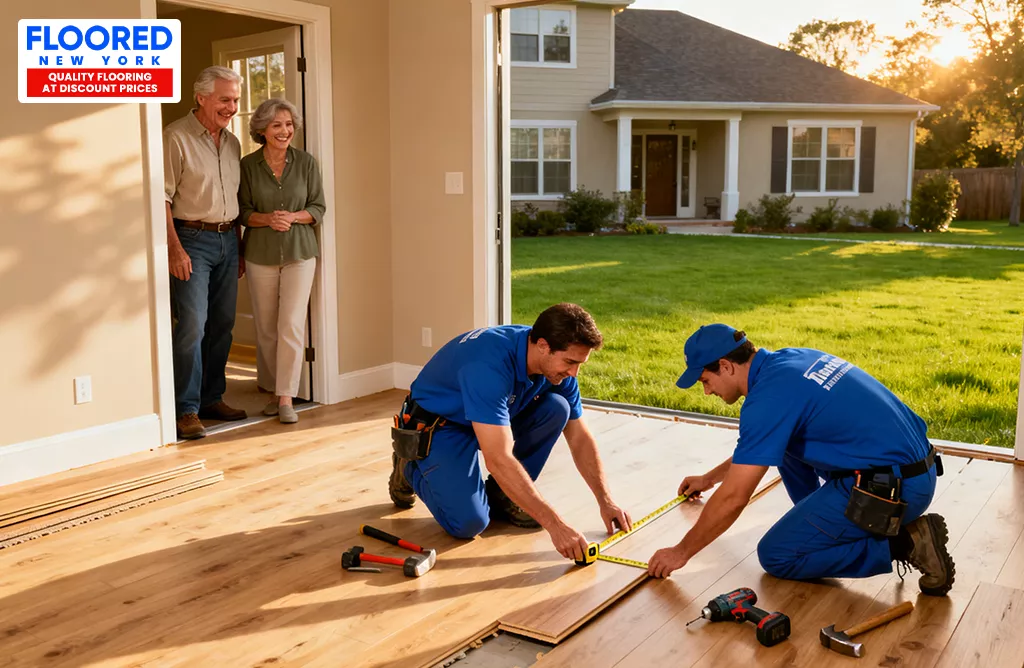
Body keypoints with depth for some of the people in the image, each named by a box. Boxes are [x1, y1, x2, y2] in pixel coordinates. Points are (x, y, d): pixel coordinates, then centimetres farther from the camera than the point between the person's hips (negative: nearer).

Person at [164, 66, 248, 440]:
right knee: (192, 325, -10)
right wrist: (175, 249, -19)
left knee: (222, 325, 9)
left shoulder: (232, 142, 14)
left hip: (227, 240, 7)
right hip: (192, 240, -7)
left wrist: (240, 247, 17)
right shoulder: (176, 138, -8)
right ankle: (187, 411, -4)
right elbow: (162, 197, -13)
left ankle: (212, 399, 20)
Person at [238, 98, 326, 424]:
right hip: (260, 254, 1)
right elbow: (242, 211, 2)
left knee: (292, 325, -8)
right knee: (266, 329, 6)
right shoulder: (247, 165, 0)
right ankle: (277, 388, 23)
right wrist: (267, 219, -17)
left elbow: (319, 208, 3)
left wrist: (293, 217, -16)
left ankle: (286, 397, -1)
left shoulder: (306, 162, 0)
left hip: (299, 252, -1)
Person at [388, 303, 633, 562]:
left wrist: (606, 501, -10)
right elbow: (499, 460, -43)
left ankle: (501, 496, 0)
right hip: (436, 426, -7)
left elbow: (580, 438, -3)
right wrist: (555, 524, -42)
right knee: (469, 521, -23)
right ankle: (410, 468, 6)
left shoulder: (556, 363, -15)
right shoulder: (490, 365, -39)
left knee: (556, 408, -17)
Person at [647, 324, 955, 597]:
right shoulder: (791, 359, 11)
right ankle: (823, 523, 22)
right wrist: (710, 477, 40)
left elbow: (733, 498, -17)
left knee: (776, 556, 1)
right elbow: (755, 445, 30)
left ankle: (903, 543, -4)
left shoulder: (768, 396, -18)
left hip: (893, 489, -10)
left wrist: (681, 552, -4)